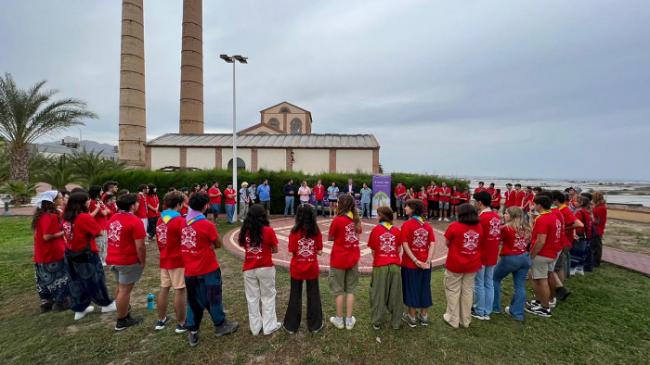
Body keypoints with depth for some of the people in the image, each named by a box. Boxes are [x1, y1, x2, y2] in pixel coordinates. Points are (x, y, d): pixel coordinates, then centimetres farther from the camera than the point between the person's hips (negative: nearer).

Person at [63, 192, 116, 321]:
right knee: (95, 280, 8)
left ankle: (79, 309, 28)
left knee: (76, 282, 17)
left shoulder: (66, 217, 0)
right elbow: (98, 232, -14)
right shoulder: (85, 217, -22)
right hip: (86, 255, -7)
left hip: (71, 254, 7)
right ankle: (107, 304, 23)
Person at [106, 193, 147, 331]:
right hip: (129, 261, -9)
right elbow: (140, 246, -22)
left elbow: (113, 238, 15)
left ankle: (124, 314, 38)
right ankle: (121, 321, 16)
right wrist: (142, 262, -10)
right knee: (125, 290, 4)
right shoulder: (134, 221, -21)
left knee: (121, 289, 23)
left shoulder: (113, 219, 5)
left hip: (113, 259, 9)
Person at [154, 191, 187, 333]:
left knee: (164, 289, 16)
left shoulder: (160, 219, 5)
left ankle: (161, 320, 29)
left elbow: (158, 239, 13)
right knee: (179, 291, 1)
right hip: (178, 260, -7)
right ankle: (181, 324, 11)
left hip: (164, 260, 7)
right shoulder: (180, 220, -18)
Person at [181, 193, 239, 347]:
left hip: (189, 270, 5)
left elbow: (183, 243, 10)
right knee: (213, 298, 13)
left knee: (193, 301, 17)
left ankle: (192, 332, 26)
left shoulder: (182, 223, -2)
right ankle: (220, 325, 30)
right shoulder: (207, 225, -20)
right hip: (208, 269, -5)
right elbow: (218, 244, -10)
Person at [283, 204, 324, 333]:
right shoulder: (317, 232, -11)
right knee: (313, 296, 16)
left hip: (296, 269, 0)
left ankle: (291, 325, 27)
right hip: (312, 269, 1)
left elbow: (291, 253, -13)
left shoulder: (294, 232, -15)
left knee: (295, 296, 15)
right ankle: (315, 325, 28)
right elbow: (320, 252, -6)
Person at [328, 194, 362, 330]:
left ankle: (339, 319, 23)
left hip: (339, 259, -4)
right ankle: (349, 320, 23)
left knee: (339, 290, 11)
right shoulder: (356, 220, -2)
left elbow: (329, 238, -7)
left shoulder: (337, 220, -18)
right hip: (353, 259, 5)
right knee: (350, 289, 15)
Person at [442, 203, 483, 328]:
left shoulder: (454, 226, -17)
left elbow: (447, 243, -6)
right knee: (468, 291, 16)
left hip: (455, 264, -4)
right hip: (473, 265, 4)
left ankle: (453, 319, 21)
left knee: (453, 291, 11)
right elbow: (478, 243, 11)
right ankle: (466, 320, 29)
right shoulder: (479, 227, -4)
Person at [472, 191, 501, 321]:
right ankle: (487, 312, 24)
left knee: (479, 284, 6)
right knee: (489, 284, 15)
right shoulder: (497, 217, 2)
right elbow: (499, 237, 10)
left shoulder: (481, 218, -20)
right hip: (492, 256, 7)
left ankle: (479, 312, 17)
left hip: (481, 256, -7)